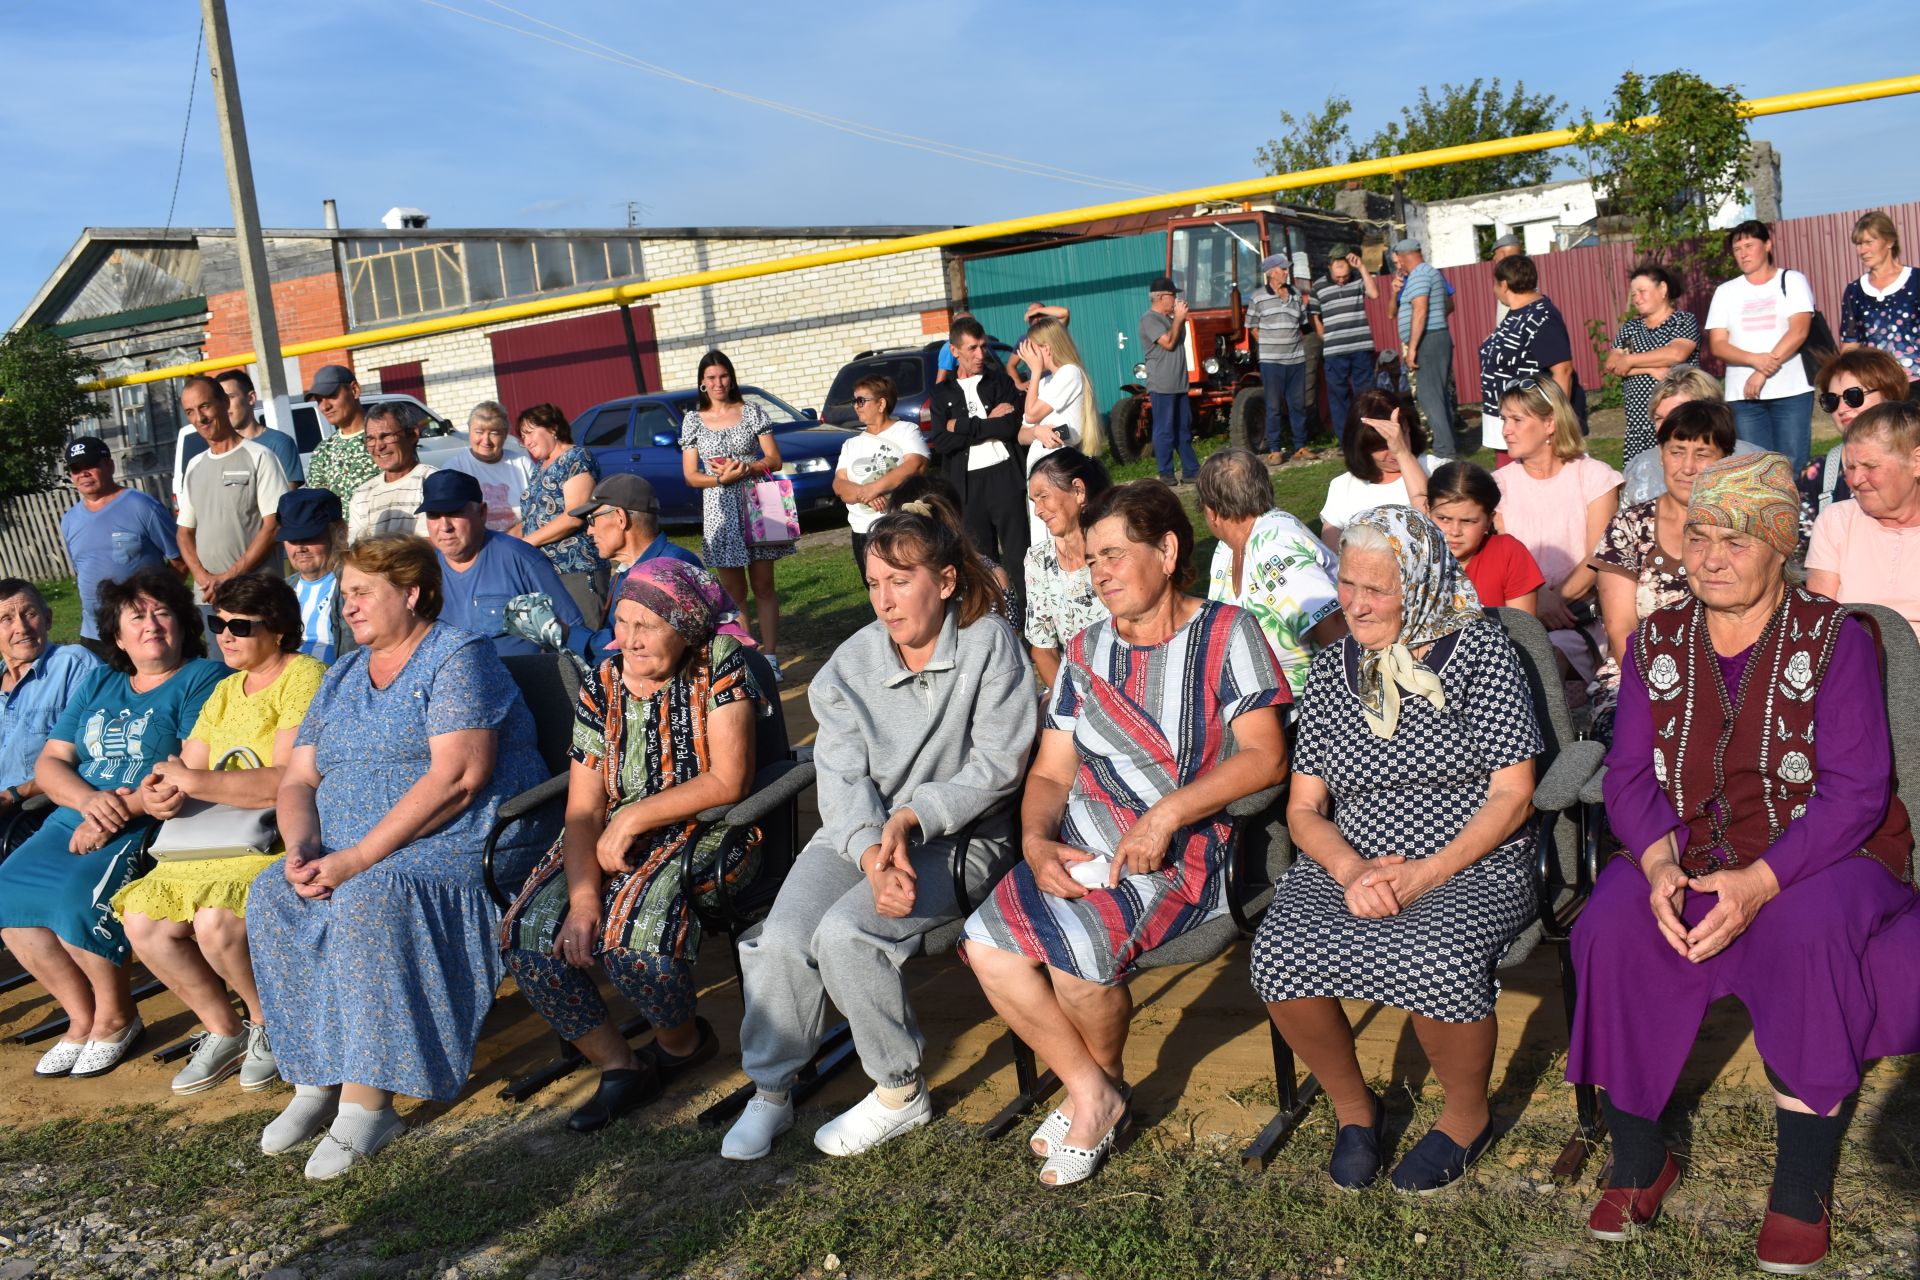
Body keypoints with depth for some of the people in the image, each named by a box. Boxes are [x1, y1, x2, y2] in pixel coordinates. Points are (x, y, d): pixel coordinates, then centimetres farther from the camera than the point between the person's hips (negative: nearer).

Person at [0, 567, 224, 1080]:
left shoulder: (202, 678, -3)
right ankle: (82, 1017, 2)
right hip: (76, 818, 7)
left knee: (77, 897, -27)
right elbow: (50, 762, 12)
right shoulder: (98, 683, 18)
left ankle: (116, 1018, -3)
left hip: (151, 826, -7)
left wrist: (119, 813, -21)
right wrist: (88, 800, -10)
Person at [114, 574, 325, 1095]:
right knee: (142, 919, -8)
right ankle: (224, 1030, 11)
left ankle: (269, 1026, 0)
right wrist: (161, 794, -10)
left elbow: (287, 781, -22)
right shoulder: (226, 691, 18)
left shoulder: (305, 677, -11)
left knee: (215, 922, -29)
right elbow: (184, 770, 14)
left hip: (286, 841, -9)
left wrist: (192, 781, -16)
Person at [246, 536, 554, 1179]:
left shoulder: (458, 658, -7)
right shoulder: (342, 677, 19)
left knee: (369, 898, -32)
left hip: (464, 845, -8)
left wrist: (358, 858, -21)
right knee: (270, 896, -15)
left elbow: (456, 777, -19)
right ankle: (315, 1082, -8)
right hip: (349, 858, 8)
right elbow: (298, 780, 14)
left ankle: (366, 1101, -24)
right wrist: (301, 848, -9)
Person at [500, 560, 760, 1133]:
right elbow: (584, 808, -2)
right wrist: (583, 897, -16)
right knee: (528, 935, -14)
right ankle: (618, 1065, 4)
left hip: (702, 830, -5)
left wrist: (633, 818, -16)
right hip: (611, 836, 6)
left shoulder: (720, 665, -9)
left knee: (631, 933, -30)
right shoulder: (602, 686, 3)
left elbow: (728, 782, -15)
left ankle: (683, 1042, 4)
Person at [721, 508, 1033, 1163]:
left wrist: (913, 816, -21)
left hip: (961, 835, -4)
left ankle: (900, 1092, -5)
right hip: (859, 832, 4)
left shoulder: (989, 644, -7)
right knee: (783, 937, -21)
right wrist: (872, 849, -25)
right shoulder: (850, 664, 2)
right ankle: (770, 1090, 2)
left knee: (844, 933, -27)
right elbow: (844, 777, -6)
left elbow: (997, 764, -10)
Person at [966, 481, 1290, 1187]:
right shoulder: (1086, 651, 16)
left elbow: (1264, 757, -10)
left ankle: (1108, 1078, 6)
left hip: (1183, 847, -5)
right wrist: (1037, 842, -8)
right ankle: (1087, 1089, 3)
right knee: (988, 947, -19)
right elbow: (1050, 772, 14)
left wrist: (1164, 816, -20)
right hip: (1081, 843, 5)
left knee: (1077, 950, -29)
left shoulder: (1224, 633, 0)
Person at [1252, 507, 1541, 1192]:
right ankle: (1353, 1106, 5)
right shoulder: (1331, 670, 9)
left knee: (1436, 962, -34)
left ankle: (1467, 1117, 1)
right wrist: (1350, 871, -13)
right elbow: (1304, 808, 8)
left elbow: (1512, 795, -6)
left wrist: (1426, 874, -18)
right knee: (1279, 953, -26)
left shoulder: (1479, 649, -2)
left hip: (1473, 863, -3)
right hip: (1349, 863, 3)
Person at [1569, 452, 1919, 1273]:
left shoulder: (1833, 638, -5)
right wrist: (1658, 863, -19)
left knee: (1808, 934, -35)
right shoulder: (1657, 642, 6)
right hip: (1688, 857, 3)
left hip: (1818, 857, -3)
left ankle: (1802, 1188, -17)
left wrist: (1759, 883, -25)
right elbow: (1629, 774, 1)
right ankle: (1637, 1159, -8)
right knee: (1610, 929, -26)